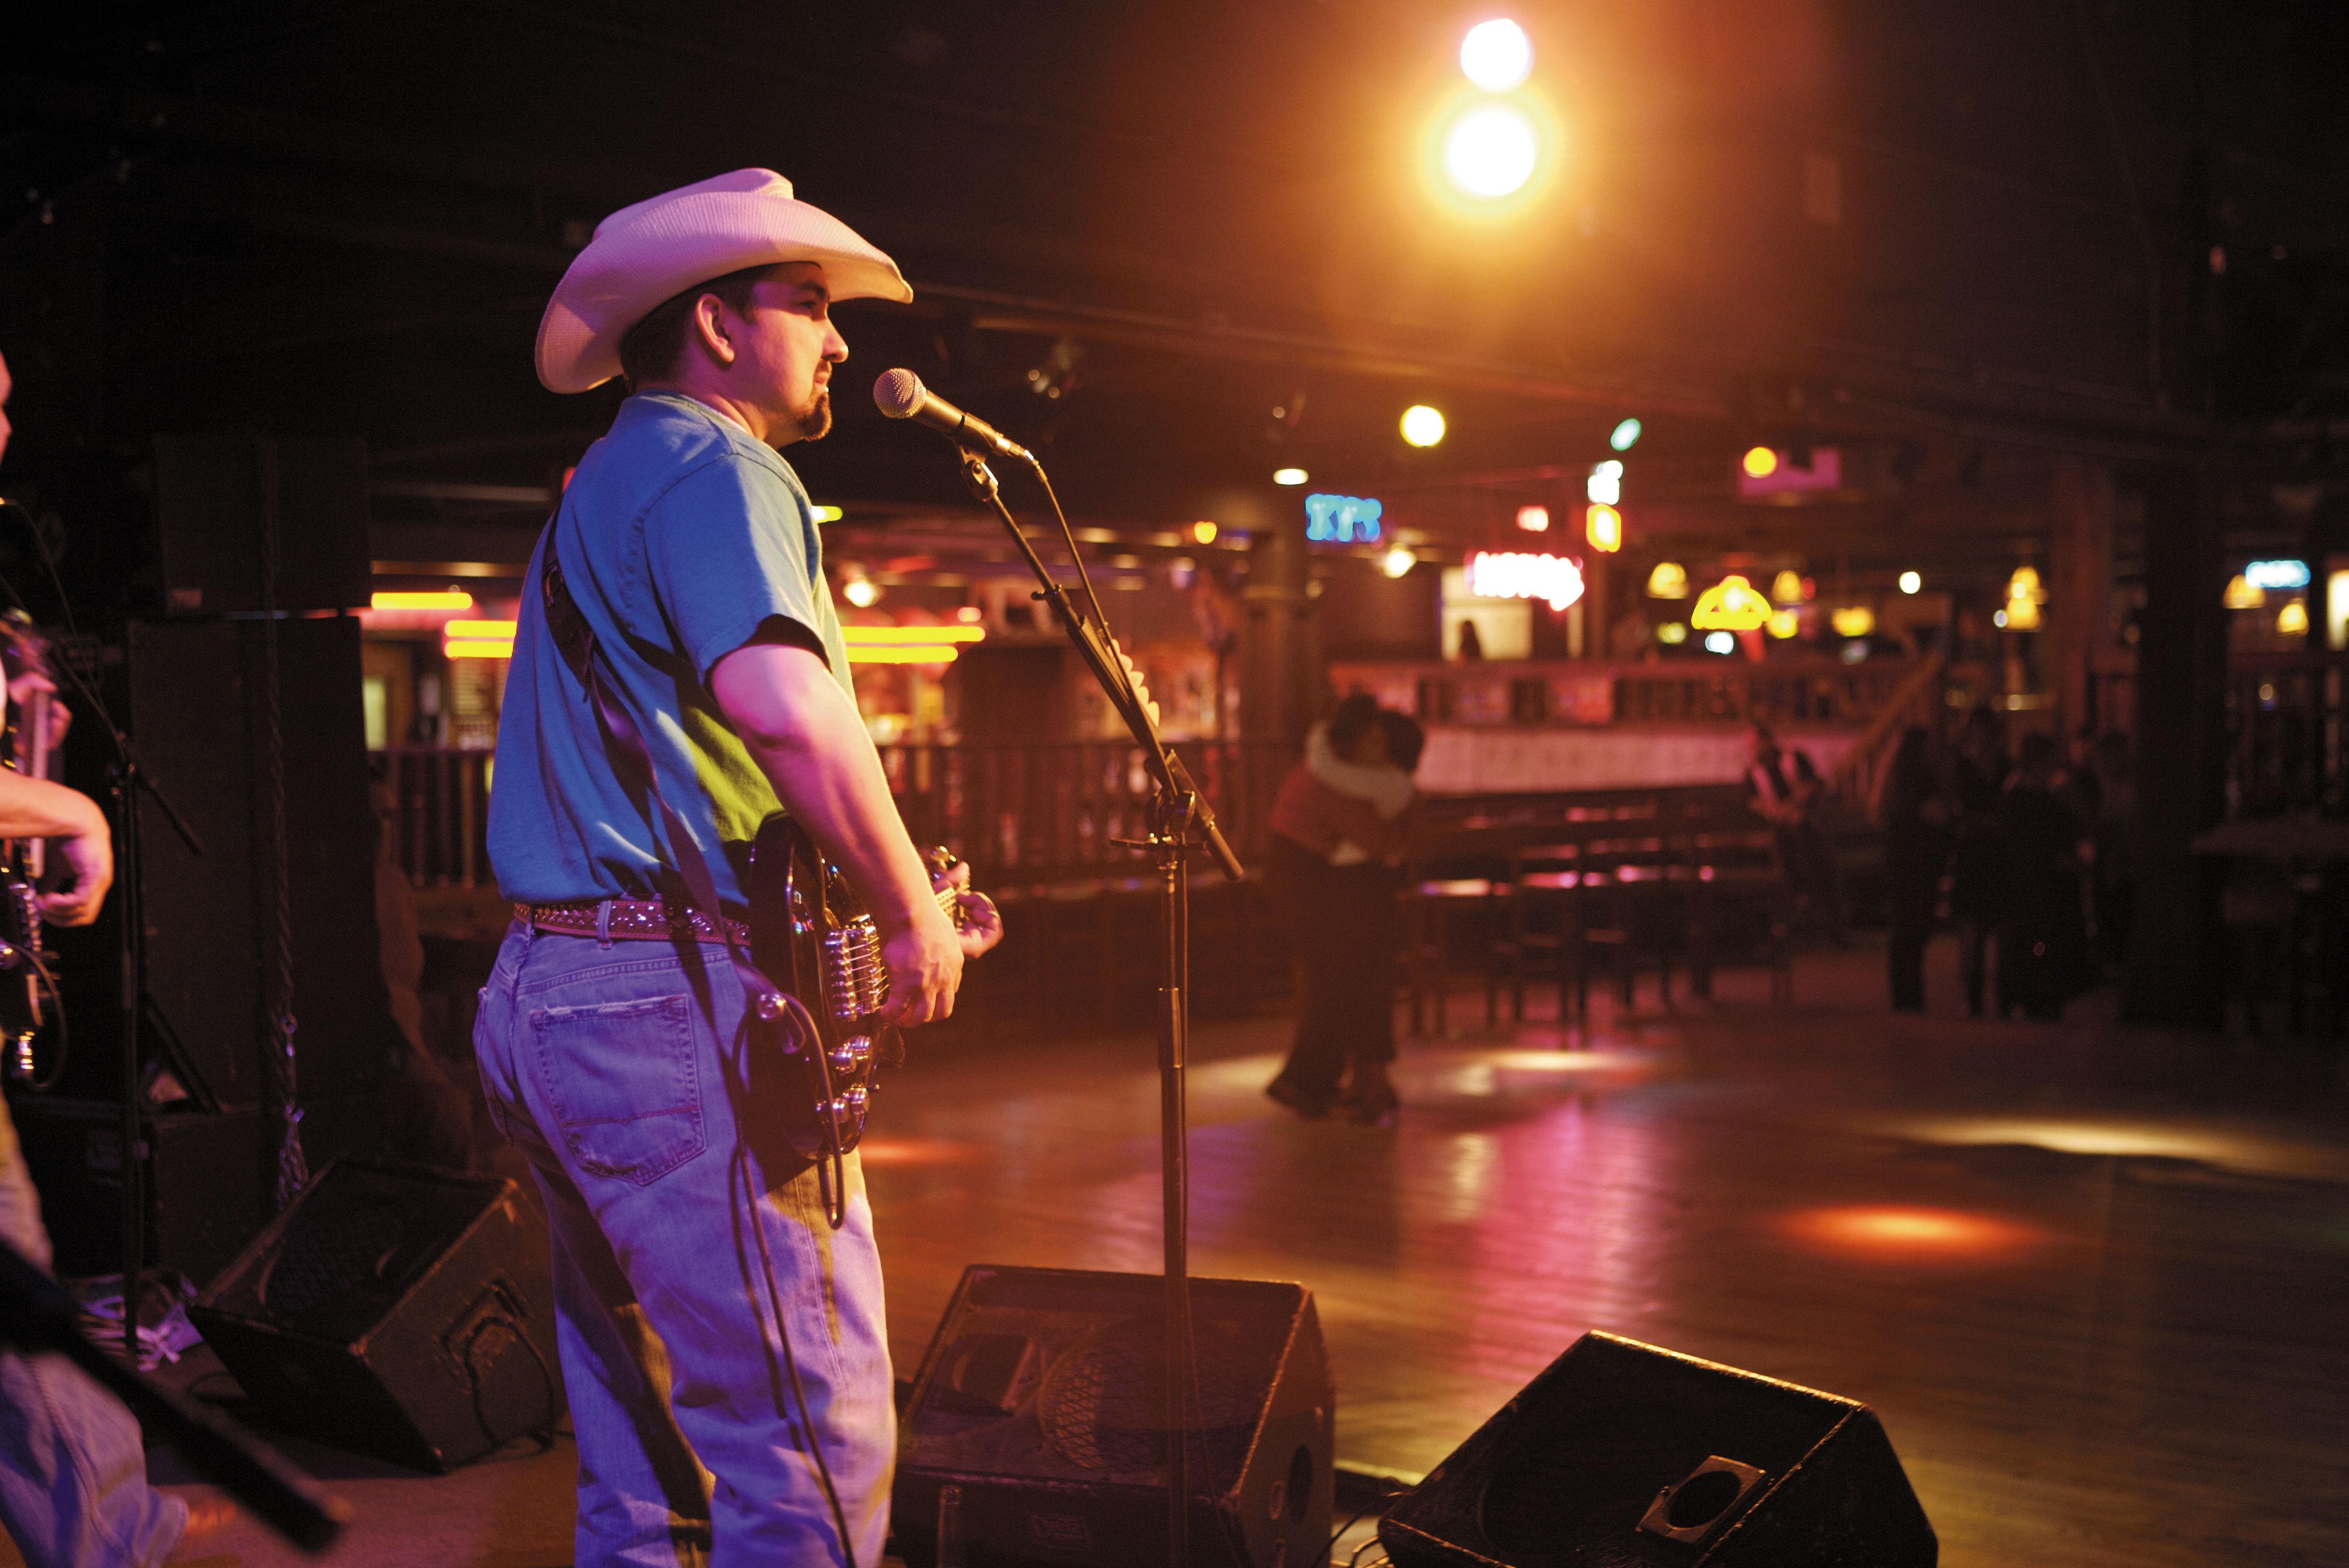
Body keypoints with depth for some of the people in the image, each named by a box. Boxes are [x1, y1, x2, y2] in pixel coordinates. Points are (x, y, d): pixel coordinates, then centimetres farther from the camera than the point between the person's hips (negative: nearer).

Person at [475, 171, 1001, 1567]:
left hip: (548, 991, 11)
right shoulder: (715, 470, -8)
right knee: (819, 1446, -7)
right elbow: (784, 707, -26)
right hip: (682, 1003, -11)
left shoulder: (600, 488, 24)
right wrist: (914, 916, -14)